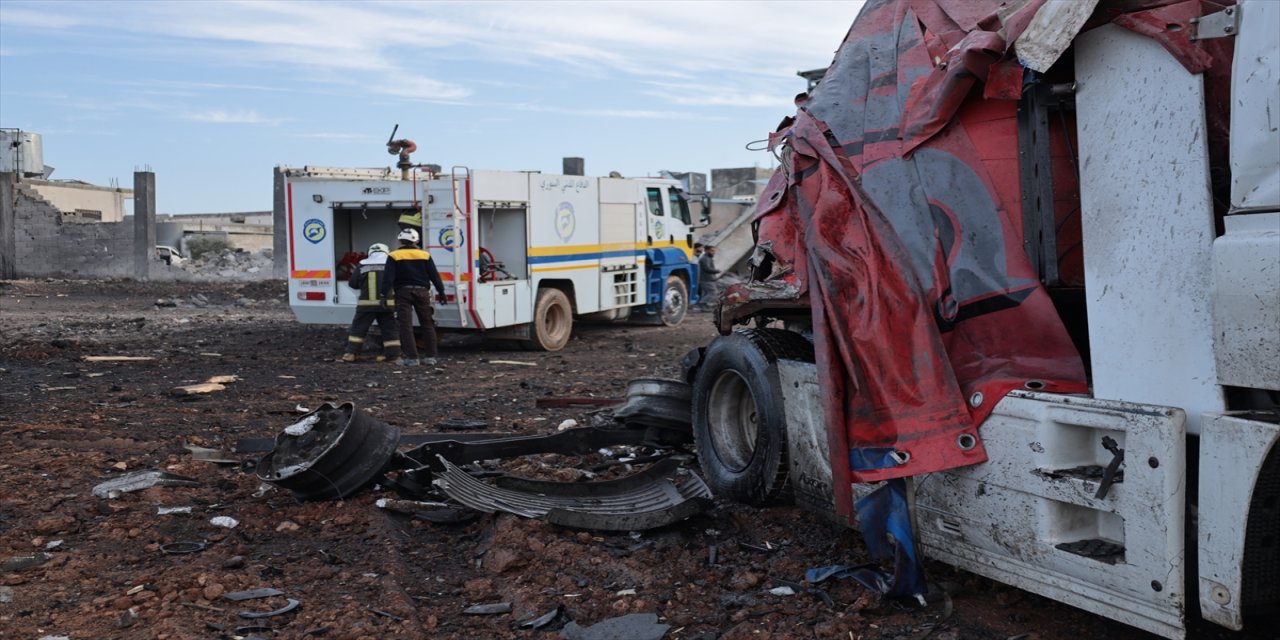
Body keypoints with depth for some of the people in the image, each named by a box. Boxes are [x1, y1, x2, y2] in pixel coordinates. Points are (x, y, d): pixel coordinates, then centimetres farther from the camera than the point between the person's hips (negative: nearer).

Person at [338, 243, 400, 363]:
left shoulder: (362, 265, 3)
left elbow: (352, 283, 4)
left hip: (367, 303, -1)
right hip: (386, 303, 1)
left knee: (358, 328, 6)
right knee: (388, 329, 9)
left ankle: (350, 353, 1)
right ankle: (392, 353, 4)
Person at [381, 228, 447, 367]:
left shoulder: (394, 256, 0)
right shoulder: (425, 255, 6)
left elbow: (388, 278, -8)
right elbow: (434, 276, 4)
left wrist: (384, 295, -9)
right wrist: (441, 292, 7)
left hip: (403, 292, -2)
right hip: (422, 291, 2)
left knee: (406, 325, -2)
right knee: (427, 324, 11)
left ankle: (411, 357, -7)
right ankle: (430, 356, 11)